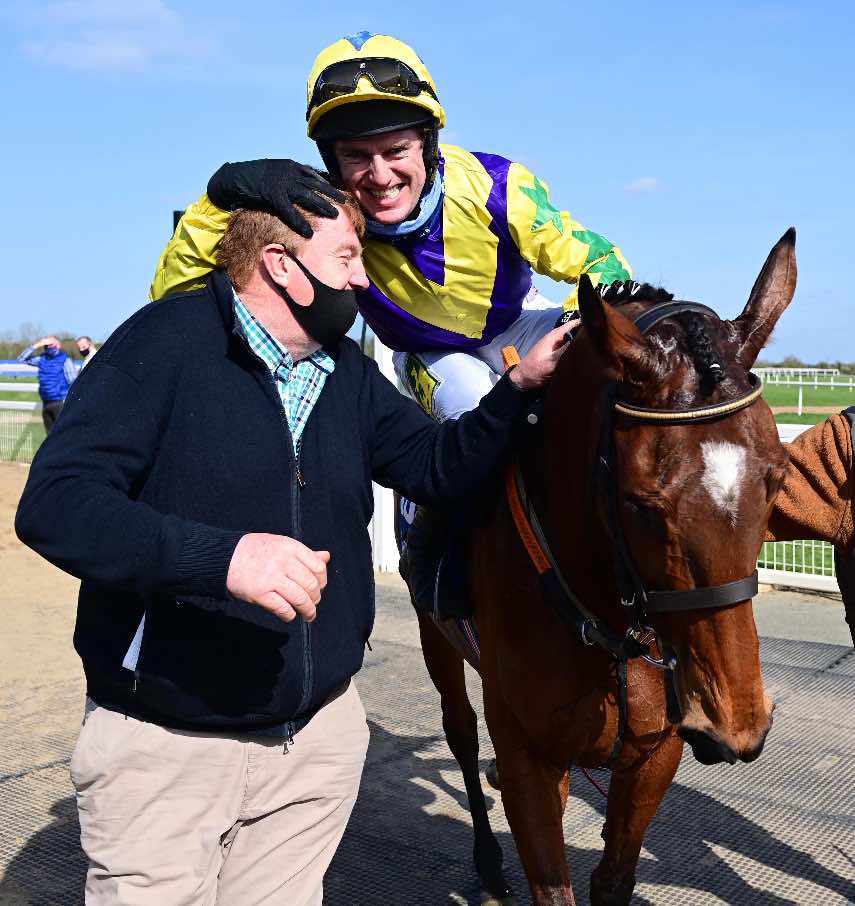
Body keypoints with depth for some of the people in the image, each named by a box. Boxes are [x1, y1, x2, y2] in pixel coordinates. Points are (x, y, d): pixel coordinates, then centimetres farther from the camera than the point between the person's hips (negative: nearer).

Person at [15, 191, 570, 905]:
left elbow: (438, 466, 12)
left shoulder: (349, 374, 8)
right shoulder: (167, 341, -14)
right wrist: (221, 557, -36)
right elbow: (54, 503, -22)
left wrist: (521, 385, -3)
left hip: (320, 734, 6)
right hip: (164, 744, -5)